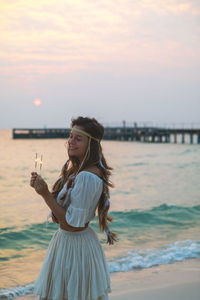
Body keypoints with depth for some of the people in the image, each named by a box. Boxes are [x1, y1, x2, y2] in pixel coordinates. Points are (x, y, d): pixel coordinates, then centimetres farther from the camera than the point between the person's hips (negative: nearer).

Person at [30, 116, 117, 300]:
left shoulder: (87, 177, -27)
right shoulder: (75, 168, 4)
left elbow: (72, 222, -25)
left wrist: (46, 195, -23)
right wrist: (41, 186, -2)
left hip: (76, 245, -10)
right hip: (64, 239, 10)